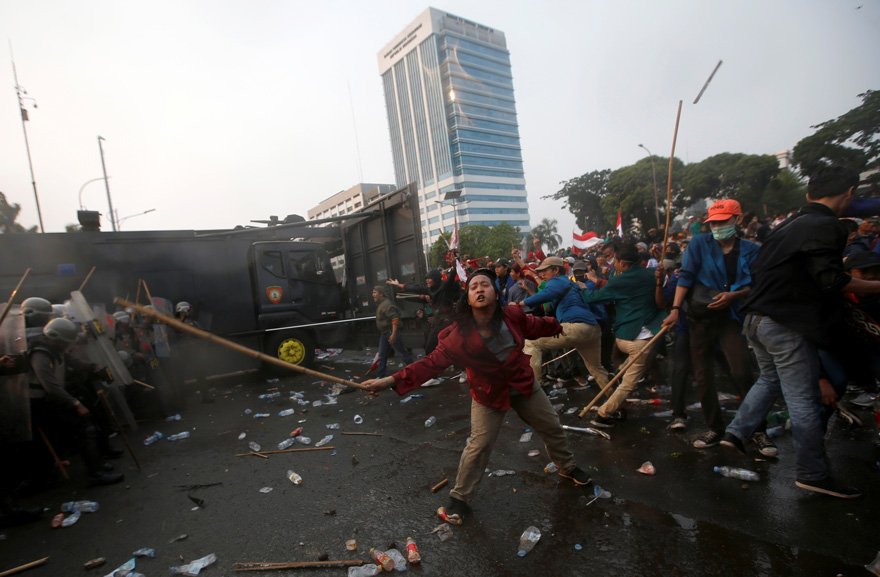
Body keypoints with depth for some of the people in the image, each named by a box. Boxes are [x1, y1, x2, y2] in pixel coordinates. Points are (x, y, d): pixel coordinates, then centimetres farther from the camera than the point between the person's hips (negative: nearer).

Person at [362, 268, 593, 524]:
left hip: (524, 385, 4)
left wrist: (558, 326, 20)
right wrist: (391, 380, -41)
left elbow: (535, 326, 2)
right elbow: (431, 362, -32)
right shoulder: (459, 335, -29)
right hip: (488, 395, -4)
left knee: (552, 427, 18)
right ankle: (459, 497, 16)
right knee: (479, 446, -8)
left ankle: (568, 467, 49)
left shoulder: (513, 316, -21)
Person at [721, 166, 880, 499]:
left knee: (769, 379, 24)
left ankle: (736, 433, 22)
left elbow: (759, 271, 19)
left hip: (758, 318, 8)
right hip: (788, 325, -8)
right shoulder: (827, 227, -11)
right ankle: (813, 474, 12)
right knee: (803, 400, 2)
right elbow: (831, 280, -18)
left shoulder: (787, 225, 14)